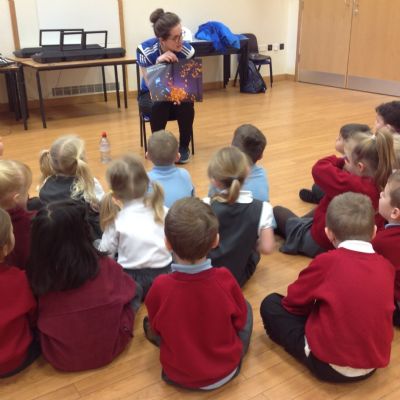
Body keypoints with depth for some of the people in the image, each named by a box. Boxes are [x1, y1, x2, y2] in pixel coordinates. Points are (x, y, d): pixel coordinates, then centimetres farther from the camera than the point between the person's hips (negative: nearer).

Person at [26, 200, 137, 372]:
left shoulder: (36, 276, -20)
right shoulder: (106, 268, -23)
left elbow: (36, 319, 0)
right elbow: (128, 291, -1)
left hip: (59, 358, 2)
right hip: (109, 347, -2)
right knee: (135, 289, 18)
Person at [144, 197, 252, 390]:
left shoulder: (160, 287, -27)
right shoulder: (225, 279, -26)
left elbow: (156, 330, -6)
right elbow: (240, 321, -6)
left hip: (178, 375, 0)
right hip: (226, 371, 0)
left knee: (147, 323, 23)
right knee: (247, 307, 20)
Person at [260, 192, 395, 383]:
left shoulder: (327, 261, -15)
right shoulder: (386, 266, -2)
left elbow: (294, 301, -2)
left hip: (329, 365, -6)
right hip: (374, 363, 6)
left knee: (270, 304, 3)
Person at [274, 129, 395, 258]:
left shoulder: (351, 185, -40)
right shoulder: (383, 184, -16)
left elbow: (319, 169, -32)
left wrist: (341, 161, -16)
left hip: (322, 244, -7)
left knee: (278, 211, 12)